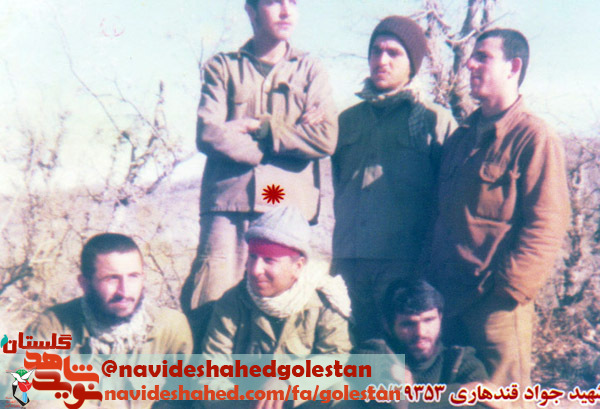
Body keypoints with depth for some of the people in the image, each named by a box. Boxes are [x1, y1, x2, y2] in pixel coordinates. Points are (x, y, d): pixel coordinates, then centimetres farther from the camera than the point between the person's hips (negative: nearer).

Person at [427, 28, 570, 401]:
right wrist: (433, 284, 12)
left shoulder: (534, 138, -8)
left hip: (496, 302, -7)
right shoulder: (462, 138, 17)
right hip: (448, 300, 8)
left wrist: (508, 288, -20)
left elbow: (547, 225, -14)